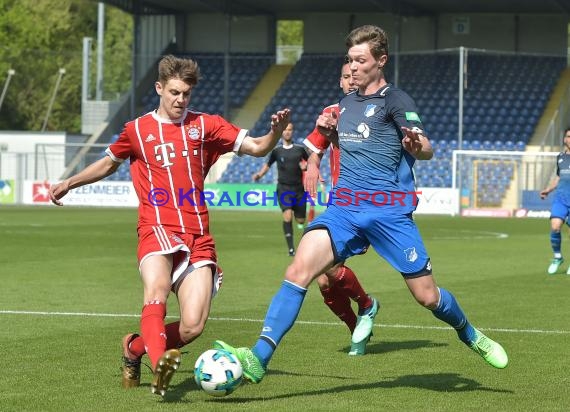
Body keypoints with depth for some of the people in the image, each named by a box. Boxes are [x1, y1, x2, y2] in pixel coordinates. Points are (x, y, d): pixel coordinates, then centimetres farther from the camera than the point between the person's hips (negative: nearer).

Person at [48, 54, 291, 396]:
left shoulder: (205, 126, 12)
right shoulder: (137, 130, 14)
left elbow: (257, 148, 8)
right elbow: (109, 163, 33)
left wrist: (276, 131, -13)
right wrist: (69, 183, 26)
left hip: (197, 236, 1)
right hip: (157, 228, -1)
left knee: (193, 326, -11)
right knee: (157, 290, -34)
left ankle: (134, 349, 15)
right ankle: (160, 362, -55)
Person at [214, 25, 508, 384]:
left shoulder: (395, 100, -5)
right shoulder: (348, 102, 15)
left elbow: (427, 151, -17)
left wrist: (415, 145, -40)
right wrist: (331, 132, 11)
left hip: (390, 212, -5)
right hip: (345, 209, 5)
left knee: (427, 296, 1)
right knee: (299, 270, -17)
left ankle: (470, 335, 33)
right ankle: (258, 358, -23)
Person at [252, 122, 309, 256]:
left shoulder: (300, 149, 3)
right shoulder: (276, 151, 2)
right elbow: (267, 164, 11)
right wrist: (259, 174, -5)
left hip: (298, 188, 2)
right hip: (283, 188, -2)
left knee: (301, 220, 10)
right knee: (287, 216, -21)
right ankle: (291, 248, -19)